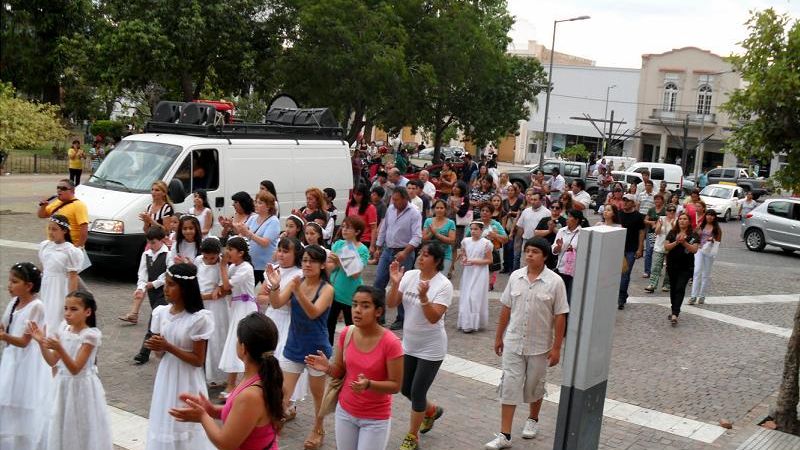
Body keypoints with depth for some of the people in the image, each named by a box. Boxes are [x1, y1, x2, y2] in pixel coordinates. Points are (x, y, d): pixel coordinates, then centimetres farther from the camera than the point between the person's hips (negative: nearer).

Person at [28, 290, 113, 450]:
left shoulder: (90, 335, -19)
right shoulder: (63, 329, 1)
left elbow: (75, 369, -23)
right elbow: (52, 362, 4)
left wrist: (59, 348, -36)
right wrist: (41, 342, -9)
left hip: (82, 386, -6)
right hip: (64, 385, 6)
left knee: (83, 429, 5)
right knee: (64, 427, 16)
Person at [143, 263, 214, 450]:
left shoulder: (199, 318, -18)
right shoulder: (161, 313, -1)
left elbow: (198, 360, -14)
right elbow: (160, 353, 8)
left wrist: (168, 347, -21)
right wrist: (156, 347, -15)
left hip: (187, 381, -5)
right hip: (166, 377, 5)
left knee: (185, 426, 3)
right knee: (165, 423, 14)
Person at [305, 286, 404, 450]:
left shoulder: (391, 343, -22)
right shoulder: (346, 334, -7)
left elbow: (395, 385, -16)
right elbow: (340, 371, 4)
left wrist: (369, 384, -32)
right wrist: (327, 367, -17)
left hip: (375, 419, -4)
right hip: (345, 411, 5)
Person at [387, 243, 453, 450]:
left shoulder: (444, 285, -18)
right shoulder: (409, 276, -4)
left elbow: (434, 318, -25)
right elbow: (391, 304, -6)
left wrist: (423, 297, -39)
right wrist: (395, 283, -22)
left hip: (430, 349, -6)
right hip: (409, 345, 6)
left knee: (417, 392, 0)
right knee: (406, 389, 17)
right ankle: (431, 411, 46)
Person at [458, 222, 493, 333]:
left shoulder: (486, 243, -10)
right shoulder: (466, 241, 5)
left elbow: (489, 260, -8)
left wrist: (474, 261, -17)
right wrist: (463, 260, -5)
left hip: (480, 274, -5)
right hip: (468, 273, 5)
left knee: (476, 297, -6)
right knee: (465, 296, 6)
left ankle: (474, 324, 1)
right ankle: (465, 323, 15)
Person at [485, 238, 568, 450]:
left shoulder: (555, 282, -12)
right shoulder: (515, 276, -2)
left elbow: (560, 316, -9)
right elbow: (506, 308, 6)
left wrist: (556, 348, -10)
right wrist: (499, 337, 9)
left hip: (539, 345, -2)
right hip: (513, 342, 2)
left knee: (534, 386, 16)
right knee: (509, 386, 0)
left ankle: (533, 419, 42)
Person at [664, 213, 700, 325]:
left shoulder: (693, 235, -3)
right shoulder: (672, 233, 4)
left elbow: (694, 250, -12)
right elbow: (666, 247, -3)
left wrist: (684, 242, -25)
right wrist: (676, 242, -19)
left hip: (686, 267, -3)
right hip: (672, 265, 3)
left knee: (680, 289, -12)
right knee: (673, 288, 12)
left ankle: (675, 314, -18)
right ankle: (674, 311, 26)